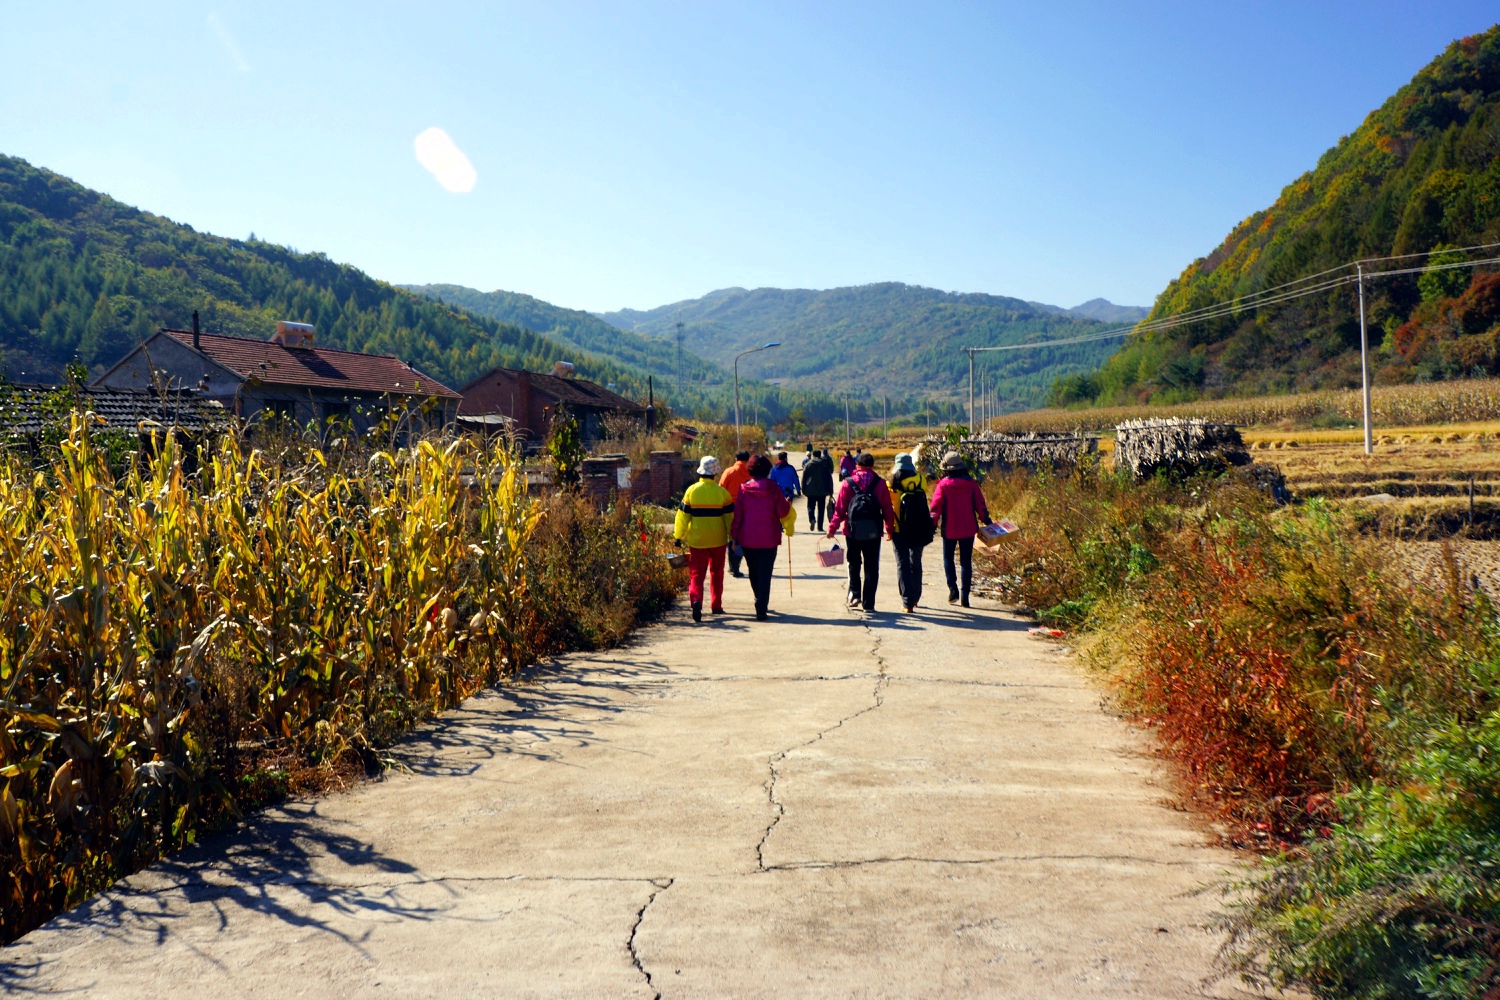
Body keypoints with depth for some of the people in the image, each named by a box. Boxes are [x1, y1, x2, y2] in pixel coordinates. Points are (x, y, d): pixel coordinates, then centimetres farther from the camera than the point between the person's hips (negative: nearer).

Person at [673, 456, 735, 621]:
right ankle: (716, 605, 22)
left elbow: (683, 515, -2)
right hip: (718, 540, 1)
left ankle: (696, 600, -23)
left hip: (696, 540, 0)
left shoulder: (691, 491, -6)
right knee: (716, 572, 16)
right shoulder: (722, 492, -6)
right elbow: (730, 517, -2)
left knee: (696, 573, 1)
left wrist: (679, 536, 6)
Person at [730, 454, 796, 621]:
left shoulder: (744, 489, -3)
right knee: (765, 574, 1)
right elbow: (783, 512, -7)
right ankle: (761, 609, -8)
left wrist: (734, 536, 6)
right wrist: (788, 503, 14)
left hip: (748, 539, 2)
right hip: (769, 539, -2)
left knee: (753, 573, 18)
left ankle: (761, 605, 30)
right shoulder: (773, 488, -7)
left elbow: (737, 515, -2)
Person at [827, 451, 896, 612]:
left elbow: (839, 508, -1)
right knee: (871, 567, 8)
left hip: (853, 531, 0)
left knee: (854, 564, 17)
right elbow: (887, 509, 3)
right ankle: (868, 603, 8)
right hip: (873, 532, 0)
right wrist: (890, 529, 13)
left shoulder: (848, 483, 0)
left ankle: (854, 594, 2)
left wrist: (832, 528, 6)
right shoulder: (880, 483, 1)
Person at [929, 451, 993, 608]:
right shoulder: (970, 482, -2)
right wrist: (986, 520, 11)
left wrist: (932, 525, -3)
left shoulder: (943, 484, -8)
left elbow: (936, 506, -8)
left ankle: (953, 588, 0)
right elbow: (980, 503, 1)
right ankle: (965, 596, 4)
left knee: (948, 558, 15)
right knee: (966, 561, 8)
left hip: (949, 529, -2)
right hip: (968, 529, 2)